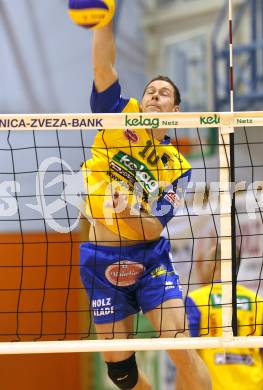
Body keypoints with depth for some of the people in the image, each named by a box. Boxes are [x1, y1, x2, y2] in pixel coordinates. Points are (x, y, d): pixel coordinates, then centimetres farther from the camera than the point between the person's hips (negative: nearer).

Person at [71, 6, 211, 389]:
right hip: (101, 261, 1)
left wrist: (128, 209, -29)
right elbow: (103, 67, -14)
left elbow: (154, 229, -10)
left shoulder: (177, 167, -1)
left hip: (149, 259, -1)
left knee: (182, 350, -16)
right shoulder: (120, 120, 0)